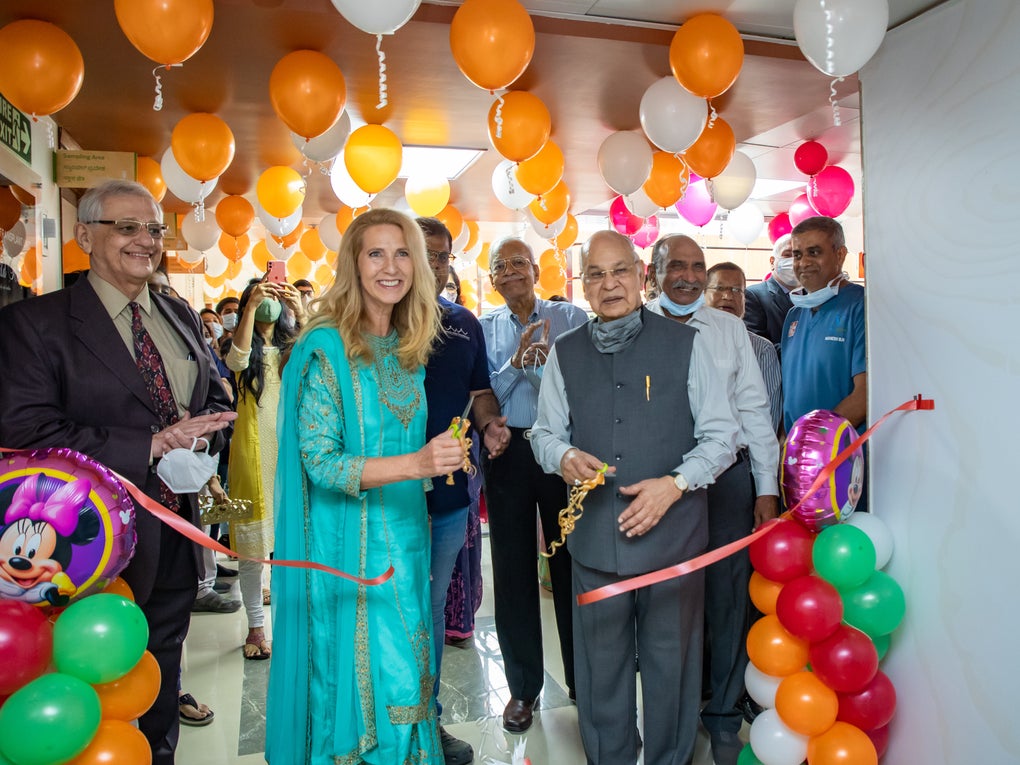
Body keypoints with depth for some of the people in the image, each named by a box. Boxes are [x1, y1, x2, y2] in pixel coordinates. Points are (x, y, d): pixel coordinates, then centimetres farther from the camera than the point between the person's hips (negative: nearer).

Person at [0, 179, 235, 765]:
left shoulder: (182, 317, 8)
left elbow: (217, 398, 12)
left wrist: (196, 440, -10)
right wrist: (150, 446, -23)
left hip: (179, 531, 6)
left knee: (165, 664, 23)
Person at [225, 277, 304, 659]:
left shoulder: (291, 347, 12)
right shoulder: (246, 349, 6)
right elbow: (236, 360, -18)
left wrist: (301, 315, -23)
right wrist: (251, 305, -23)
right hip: (254, 446, -2)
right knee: (252, 540, 0)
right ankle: (256, 626, 9)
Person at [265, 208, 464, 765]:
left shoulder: (408, 348, 7)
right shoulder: (325, 348, -13)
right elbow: (320, 462, -18)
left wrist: (445, 455, 2)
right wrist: (416, 463, -28)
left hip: (404, 536, 6)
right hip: (349, 544, -6)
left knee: (406, 675, 15)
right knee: (369, 678, 3)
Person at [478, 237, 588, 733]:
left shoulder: (571, 317, 2)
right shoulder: (484, 328, 6)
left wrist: (549, 359, -24)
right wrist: (516, 362, -16)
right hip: (508, 450, 2)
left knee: (570, 561, 6)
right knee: (512, 566, 10)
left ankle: (582, 677, 27)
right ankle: (523, 686, 27)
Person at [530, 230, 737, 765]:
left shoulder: (685, 345, 1)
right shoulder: (565, 353, 8)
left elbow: (720, 436, 2)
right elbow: (545, 432, 14)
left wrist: (675, 483, -14)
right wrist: (563, 456, -9)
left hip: (673, 535, -1)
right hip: (594, 537, 2)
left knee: (670, 661, 12)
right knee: (600, 665, 14)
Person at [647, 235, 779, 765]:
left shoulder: (730, 329, 9)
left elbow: (754, 409, 9)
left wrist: (766, 488, 6)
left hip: (729, 478, 2)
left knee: (727, 597, 9)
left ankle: (724, 716, 29)